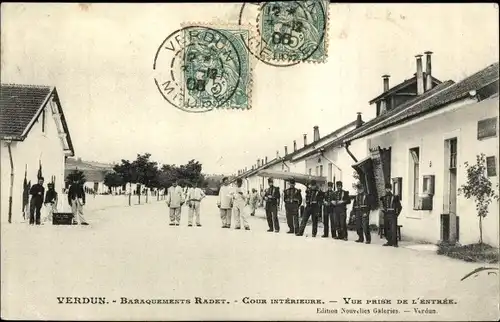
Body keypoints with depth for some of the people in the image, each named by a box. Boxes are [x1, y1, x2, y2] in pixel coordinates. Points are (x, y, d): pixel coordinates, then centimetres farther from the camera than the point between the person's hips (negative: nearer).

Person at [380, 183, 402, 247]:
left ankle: (394, 243, -9)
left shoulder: (395, 197, -4)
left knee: (393, 229, -10)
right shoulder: (384, 198, 11)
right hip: (386, 216, 5)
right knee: (387, 230, 7)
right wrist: (384, 212, 10)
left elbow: (399, 207, 0)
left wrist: (396, 214, -2)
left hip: (392, 216, -5)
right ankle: (389, 242, 16)